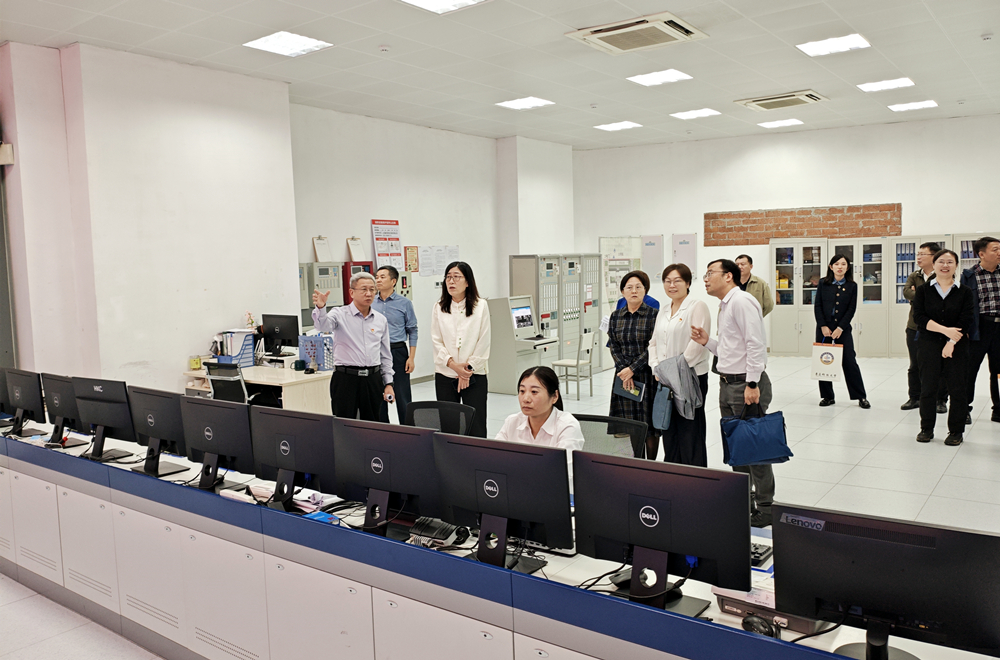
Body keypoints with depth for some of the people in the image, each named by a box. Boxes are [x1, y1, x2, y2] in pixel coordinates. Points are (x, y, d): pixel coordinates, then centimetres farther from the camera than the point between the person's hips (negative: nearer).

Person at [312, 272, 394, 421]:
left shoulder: (381, 320, 11)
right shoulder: (340, 314, -1)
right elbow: (323, 326, -23)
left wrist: (388, 383, 10)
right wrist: (320, 308, -43)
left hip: (373, 379, 4)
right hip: (346, 377, -4)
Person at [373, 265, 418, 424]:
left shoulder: (404, 303, -1)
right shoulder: (371, 304, 7)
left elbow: (412, 331, 0)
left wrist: (411, 357, -7)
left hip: (398, 352, -3)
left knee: (402, 396, -1)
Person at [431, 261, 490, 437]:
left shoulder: (481, 306, 0)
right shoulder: (439, 308, 6)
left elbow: (483, 342, -3)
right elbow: (437, 341, 2)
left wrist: (468, 369, -7)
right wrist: (453, 365, -10)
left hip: (474, 375, -2)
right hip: (445, 375, 2)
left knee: (476, 428, -2)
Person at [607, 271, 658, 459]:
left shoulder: (653, 314, -4)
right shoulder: (616, 316, 8)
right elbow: (614, 346, 5)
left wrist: (632, 369, -14)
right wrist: (623, 370, -9)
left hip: (646, 375, -3)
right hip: (623, 375, 3)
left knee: (649, 421, 2)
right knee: (628, 423, 4)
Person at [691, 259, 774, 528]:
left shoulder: (742, 301, -14)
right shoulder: (725, 306, 17)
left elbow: (756, 345, -21)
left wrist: (752, 384, -24)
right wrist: (707, 342, 6)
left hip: (747, 383, -10)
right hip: (728, 384, 10)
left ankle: (765, 508, 8)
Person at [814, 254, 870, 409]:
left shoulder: (852, 286, 3)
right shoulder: (823, 283, 4)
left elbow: (851, 309, -2)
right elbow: (817, 305, 1)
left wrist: (840, 328, -11)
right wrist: (823, 326, -8)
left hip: (843, 329, -1)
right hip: (824, 328, 1)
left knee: (850, 362, -3)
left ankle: (861, 397, 6)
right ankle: (827, 396, 14)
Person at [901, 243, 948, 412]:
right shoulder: (914, 276, 10)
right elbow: (906, 292, -9)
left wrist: (918, 294, -13)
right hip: (915, 327, 4)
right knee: (915, 366, 11)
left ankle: (941, 400, 13)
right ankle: (914, 397, 22)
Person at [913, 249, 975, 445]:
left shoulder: (965, 292, 4)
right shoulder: (923, 291, 4)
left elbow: (966, 320, -5)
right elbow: (919, 317, -6)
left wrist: (951, 343, -14)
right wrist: (945, 329, -15)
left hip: (957, 347, 0)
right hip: (929, 346, 0)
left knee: (957, 389, 2)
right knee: (928, 388, 4)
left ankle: (956, 431, 14)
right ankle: (926, 429, 17)